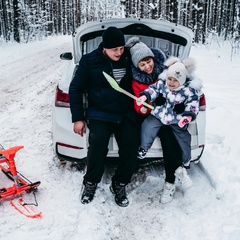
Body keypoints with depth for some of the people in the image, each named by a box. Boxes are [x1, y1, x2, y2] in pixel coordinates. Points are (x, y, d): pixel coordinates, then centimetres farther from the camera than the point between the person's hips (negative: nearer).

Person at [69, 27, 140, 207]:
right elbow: (76, 88, 3)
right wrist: (78, 118, 0)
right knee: (98, 142, -28)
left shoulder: (129, 58, 4)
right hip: (100, 114, -2)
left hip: (127, 114, 3)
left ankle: (119, 185, 7)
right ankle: (90, 183, -2)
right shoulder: (90, 61, -2)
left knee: (131, 146, -17)